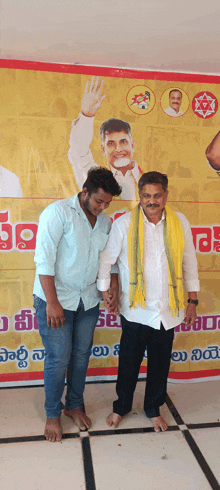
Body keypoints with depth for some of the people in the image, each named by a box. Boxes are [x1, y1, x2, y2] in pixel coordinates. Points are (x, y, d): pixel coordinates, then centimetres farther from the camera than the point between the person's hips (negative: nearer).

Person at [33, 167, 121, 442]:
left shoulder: (105, 222, 6)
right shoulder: (58, 212, -13)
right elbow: (44, 259, -16)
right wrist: (52, 302, -18)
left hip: (88, 301, 5)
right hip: (56, 300, -5)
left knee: (81, 355, 14)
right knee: (58, 359, 2)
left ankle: (74, 405, 36)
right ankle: (53, 414, 26)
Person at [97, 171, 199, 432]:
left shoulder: (180, 222, -1)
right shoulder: (124, 223, -9)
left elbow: (189, 262, 6)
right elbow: (106, 258, 1)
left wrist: (192, 300, 7)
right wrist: (106, 291, 2)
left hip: (168, 310, 2)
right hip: (135, 310, -2)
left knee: (160, 364, 16)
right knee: (128, 362, 14)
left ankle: (154, 409, 41)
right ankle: (121, 406, 40)